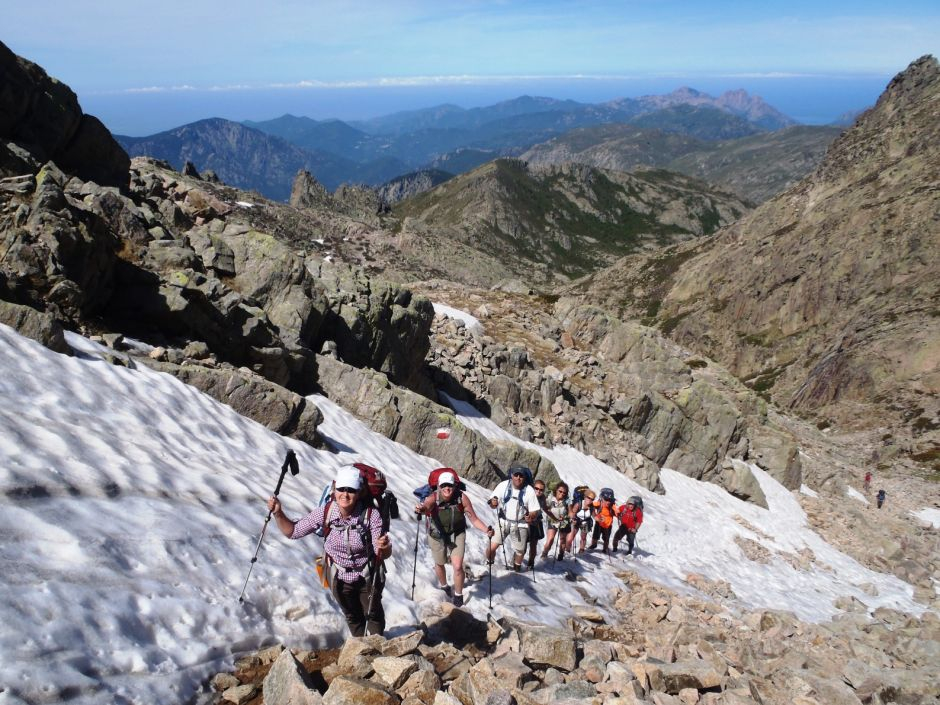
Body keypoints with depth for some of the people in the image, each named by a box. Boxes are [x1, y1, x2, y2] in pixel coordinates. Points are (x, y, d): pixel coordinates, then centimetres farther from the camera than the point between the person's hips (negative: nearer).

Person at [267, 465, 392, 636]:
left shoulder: (371, 515, -32)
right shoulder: (325, 512, -25)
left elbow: (384, 554, -28)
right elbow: (293, 531, -13)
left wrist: (384, 547, -51)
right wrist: (278, 514, -29)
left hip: (367, 577, -2)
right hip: (339, 577, 2)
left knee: (373, 614, 22)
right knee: (352, 616, 27)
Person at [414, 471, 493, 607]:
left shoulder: (462, 498, -26)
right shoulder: (434, 498, -30)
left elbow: (474, 519, -20)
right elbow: (426, 505, -52)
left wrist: (486, 529, -36)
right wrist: (421, 509, -76)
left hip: (457, 534, 0)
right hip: (437, 535, 0)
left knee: (458, 566, -9)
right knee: (440, 564, 20)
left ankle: (458, 596, 16)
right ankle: (444, 587, 51)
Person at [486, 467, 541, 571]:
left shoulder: (529, 491, -11)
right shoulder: (503, 486, -10)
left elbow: (534, 511, -5)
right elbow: (493, 505, -4)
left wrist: (530, 516, -27)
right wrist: (493, 503, -28)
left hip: (520, 525, 0)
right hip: (503, 521, 0)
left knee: (519, 551, 10)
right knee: (492, 546, -12)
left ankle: (516, 569, 39)